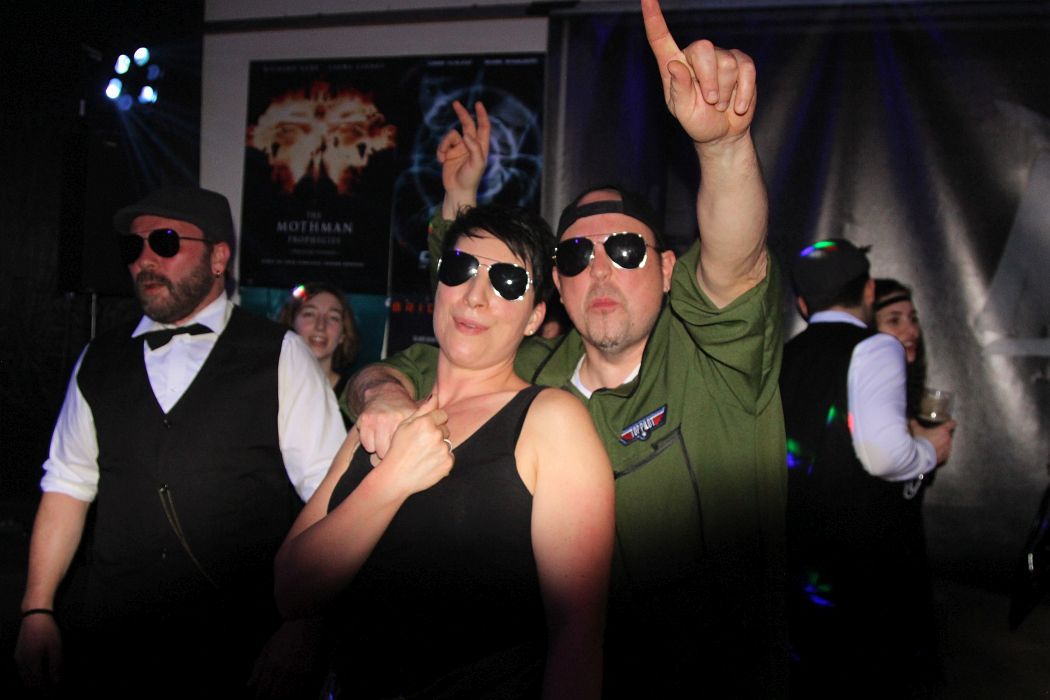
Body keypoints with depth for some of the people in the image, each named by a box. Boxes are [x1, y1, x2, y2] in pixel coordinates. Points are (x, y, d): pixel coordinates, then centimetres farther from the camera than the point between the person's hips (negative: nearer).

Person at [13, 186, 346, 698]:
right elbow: (67, 484, 11)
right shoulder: (99, 362, 10)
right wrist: (37, 610, 4)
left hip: (237, 638, -3)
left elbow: (329, 493, -8)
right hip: (105, 634, 4)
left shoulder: (280, 357, -3)